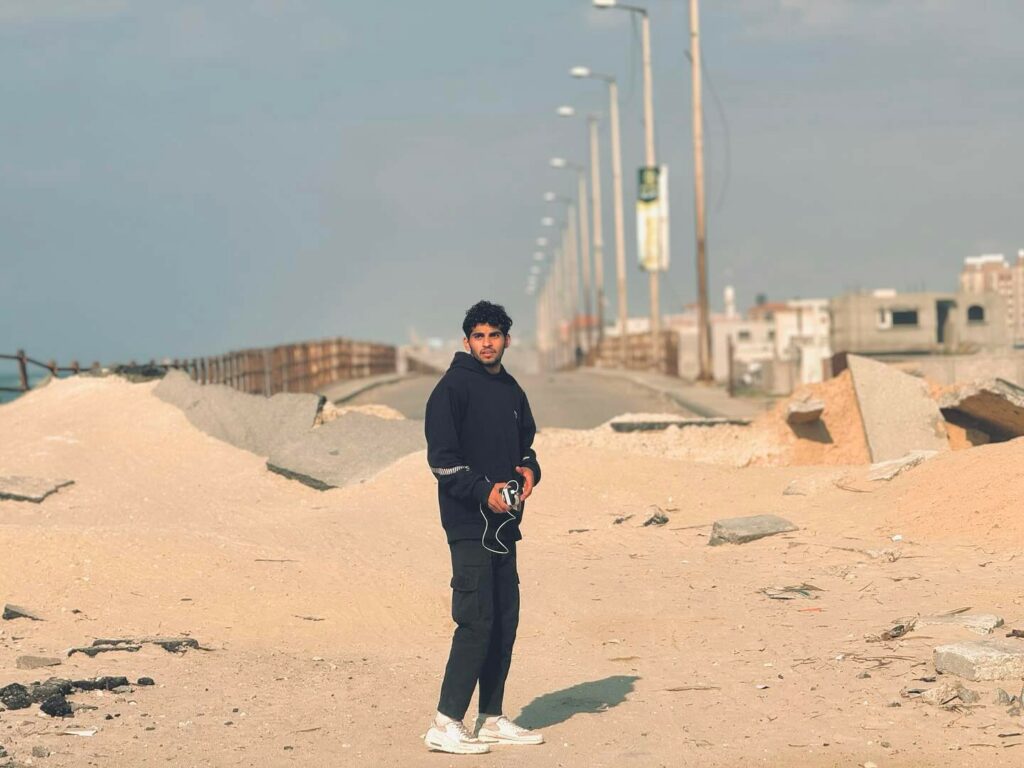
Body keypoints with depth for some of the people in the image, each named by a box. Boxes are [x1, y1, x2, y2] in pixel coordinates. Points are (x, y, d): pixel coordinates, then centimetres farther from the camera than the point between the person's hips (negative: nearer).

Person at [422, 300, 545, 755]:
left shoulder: (512, 392, 15)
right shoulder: (453, 388, -8)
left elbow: (525, 444, 23)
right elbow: (441, 458, -12)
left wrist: (529, 469, 1)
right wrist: (483, 491, -22)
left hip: (504, 522, 8)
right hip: (468, 523, -8)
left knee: (505, 621, 9)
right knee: (476, 620, -13)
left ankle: (493, 720, 17)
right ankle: (446, 724, -11)